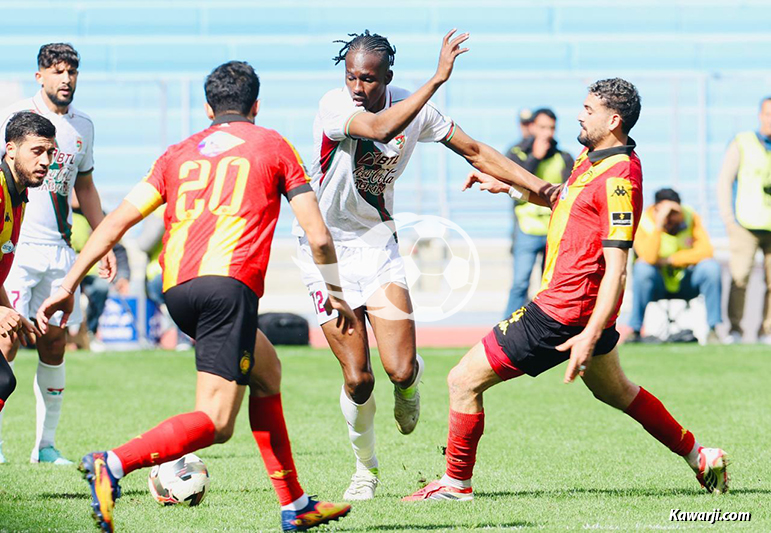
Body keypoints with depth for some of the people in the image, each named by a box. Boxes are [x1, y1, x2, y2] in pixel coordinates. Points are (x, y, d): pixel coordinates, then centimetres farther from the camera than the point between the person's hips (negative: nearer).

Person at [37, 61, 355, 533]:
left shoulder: (181, 153, 24)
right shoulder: (273, 146, 16)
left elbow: (116, 222, 16)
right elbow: (318, 237, 12)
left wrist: (69, 286, 17)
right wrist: (336, 293, 27)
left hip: (176, 288, 6)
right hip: (229, 282, -6)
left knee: (266, 371, 27)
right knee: (216, 422, -10)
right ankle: (113, 465, -32)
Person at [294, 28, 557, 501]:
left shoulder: (412, 107, -5)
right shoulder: (334, 107, -20)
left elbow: (475, 151, 5)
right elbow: (380, 129, -40)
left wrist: (539, 187, -2)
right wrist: (437, 79, -44)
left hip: (377, 244, 3)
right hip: (326, 248, -3)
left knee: (401, 370, -12)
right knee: (358, 378, -8)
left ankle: (410, 385, 27)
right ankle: (366, 467, 19)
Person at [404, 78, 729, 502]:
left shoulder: (618, 178, -21)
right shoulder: (590, 158, 8)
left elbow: (616, 268, -24)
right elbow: (563, 198, 31)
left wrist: (590, 336, -30)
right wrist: (507, 184, 23)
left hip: (562, 312, -10)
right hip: (584, 310, 10)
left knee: (464, 380, -5)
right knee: (615, 391, 29)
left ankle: (456, 484, 5)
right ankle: (699, 458, 35)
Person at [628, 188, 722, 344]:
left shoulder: (690, 218, -7)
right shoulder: (644, 222, -15)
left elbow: (706, 251, -19)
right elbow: (648, 258, -31)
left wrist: (669, 260, -21)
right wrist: (658, 225, -37)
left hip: (687, 283, 2)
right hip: (658, 286, -2)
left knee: (710, 266, -25)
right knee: (642, 268, -33)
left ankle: (712, 329, -17)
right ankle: (635, 330, -24)